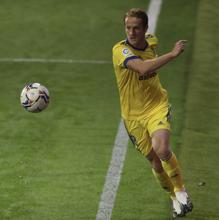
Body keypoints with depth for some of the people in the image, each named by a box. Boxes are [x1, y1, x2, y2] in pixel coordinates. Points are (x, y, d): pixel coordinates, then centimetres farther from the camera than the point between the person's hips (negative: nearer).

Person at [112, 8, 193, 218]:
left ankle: (180, 189, -2)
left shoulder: (151, 41, -2)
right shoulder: (120, 50, -20)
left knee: (161, 149, -25)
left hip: (157, 106, 1)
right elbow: (143, 68, -39)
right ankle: (174, 197, 30)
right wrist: (173, 54, -35)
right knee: (155, 160, 5)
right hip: (133, 115, -1)